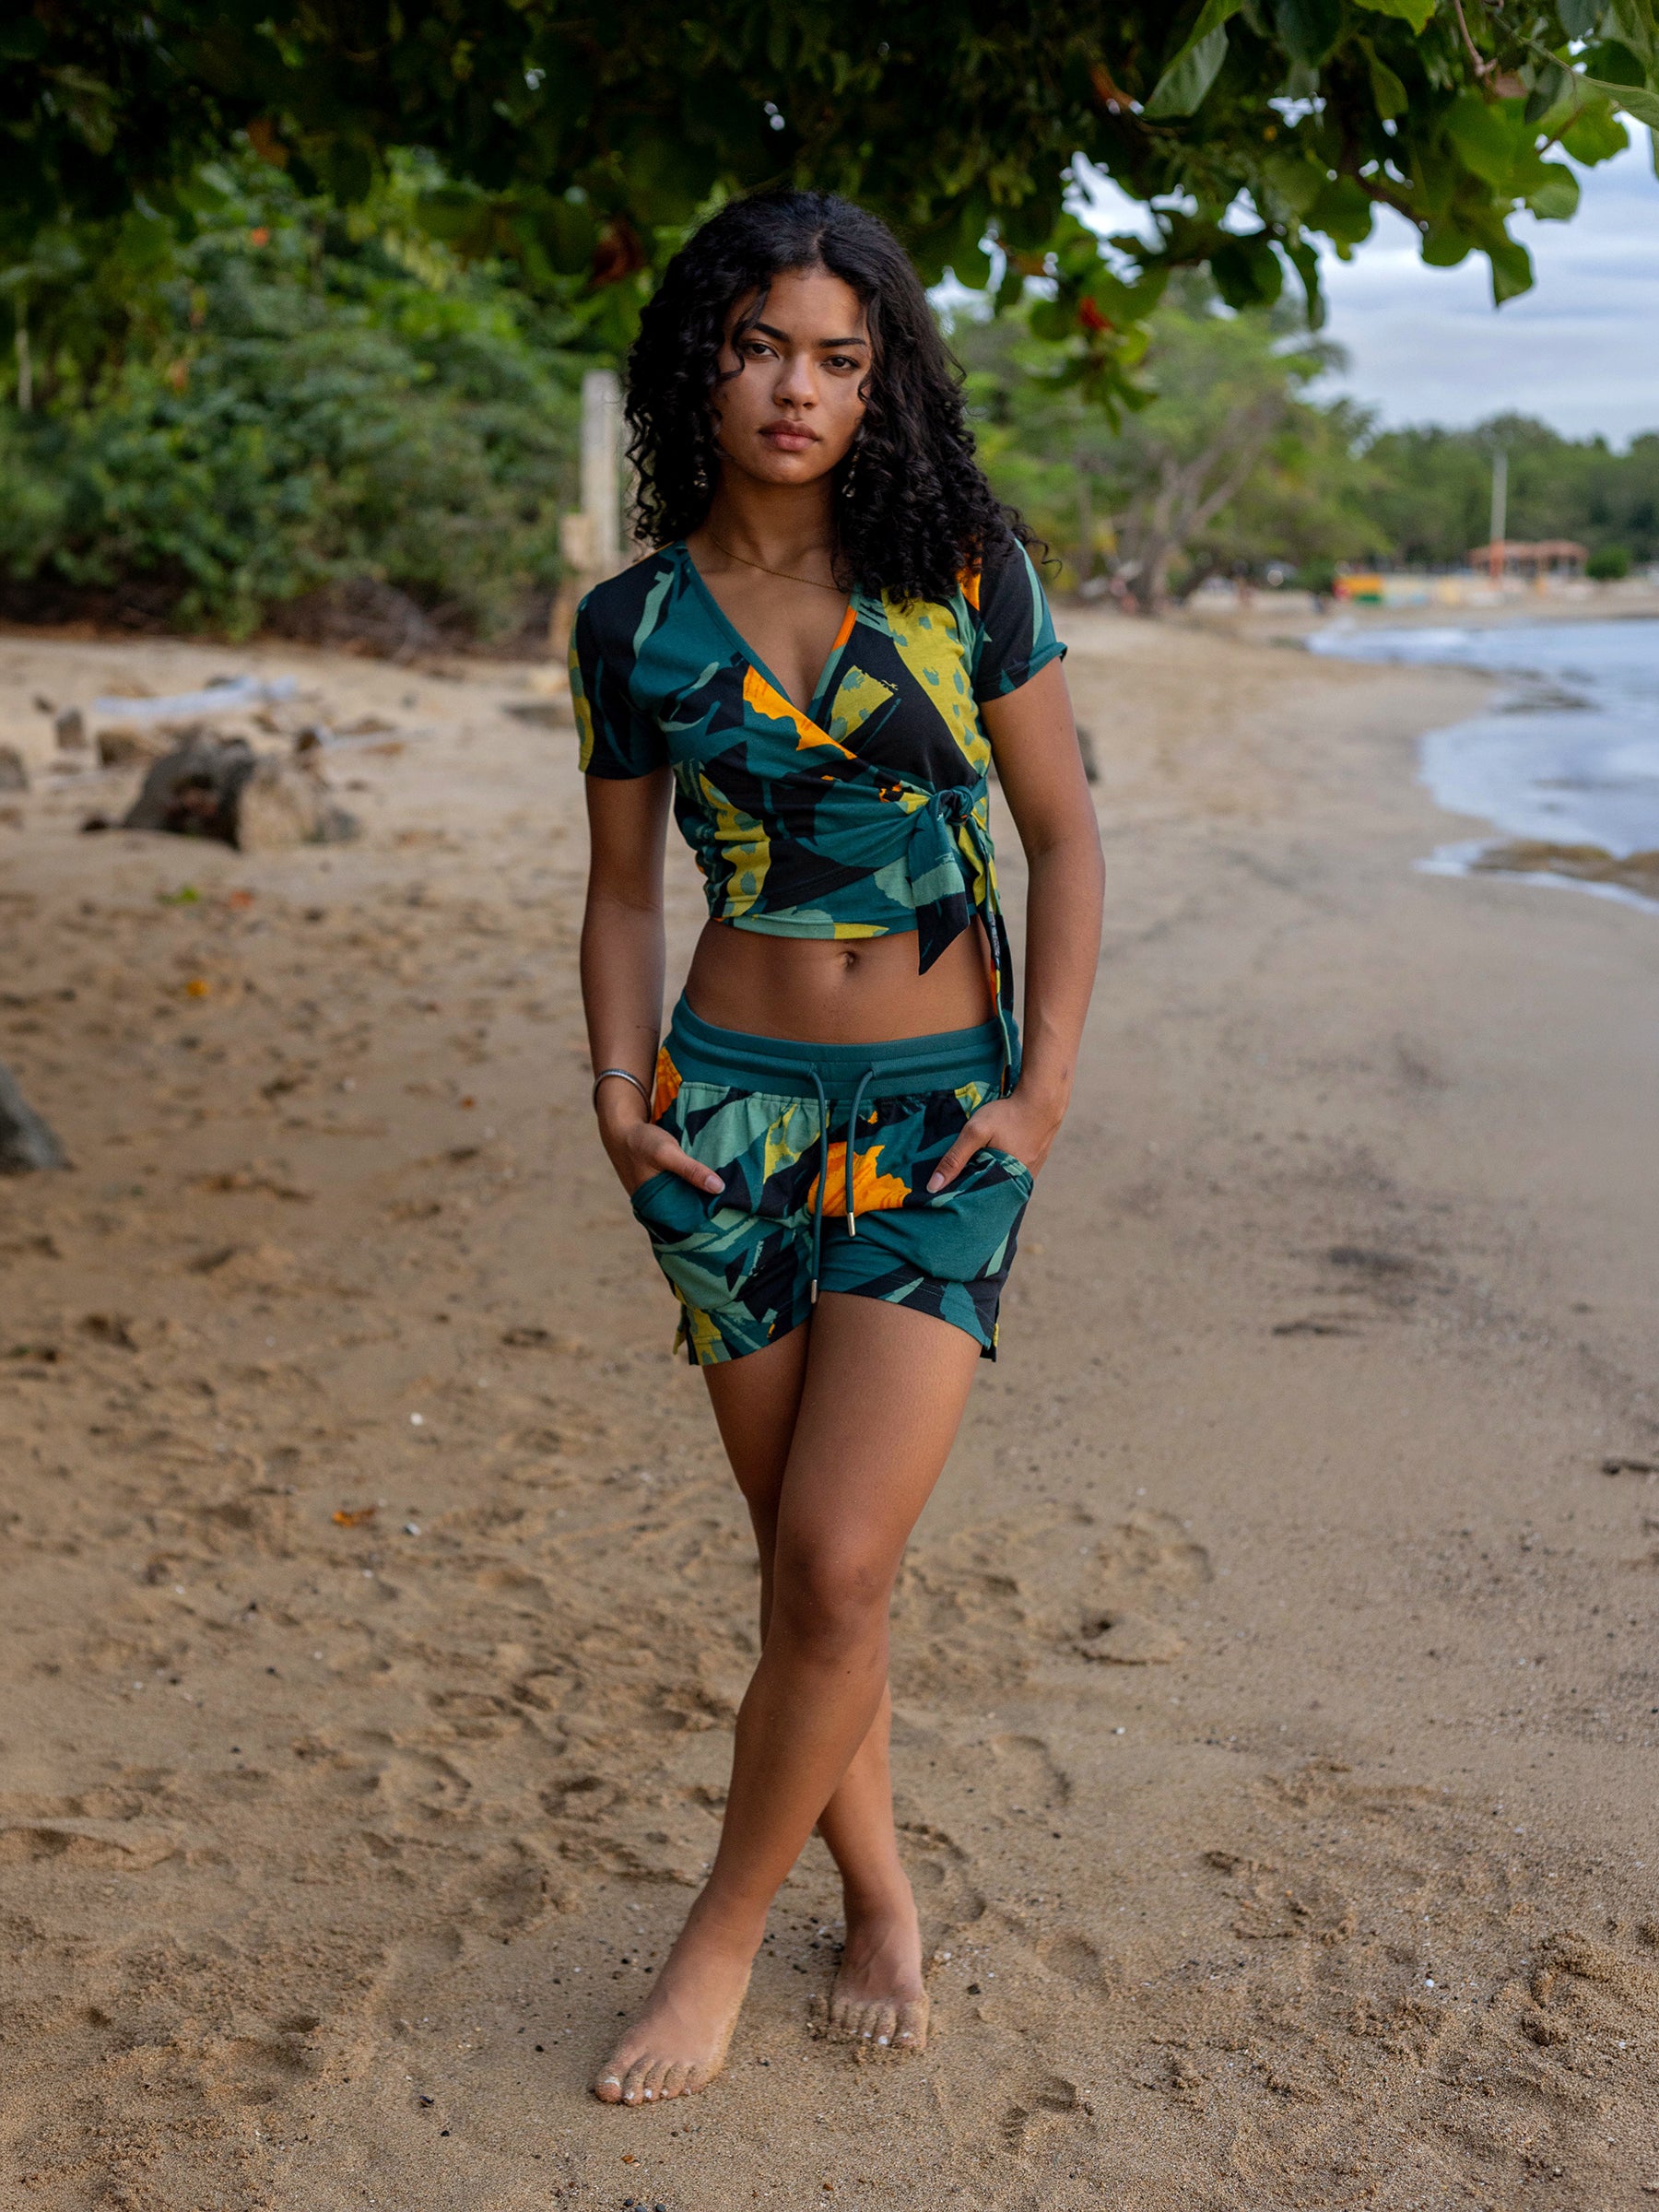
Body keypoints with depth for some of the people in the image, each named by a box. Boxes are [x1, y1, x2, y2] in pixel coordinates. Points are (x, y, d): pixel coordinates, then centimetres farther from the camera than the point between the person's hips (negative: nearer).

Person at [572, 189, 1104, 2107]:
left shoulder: (963, 570, -2)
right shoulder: (631, 625, 2)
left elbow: (1063, 834, 2)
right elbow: (624, 887, 11)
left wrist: (1045, 1089, -5)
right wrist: (621, 1086, -4)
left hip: (941, 1119, -1)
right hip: (735, 1107, 2)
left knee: (838, 1567, -9)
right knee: (804, 1566, 8)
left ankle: (725, 1931, 13)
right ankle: (880, 1907, 30)